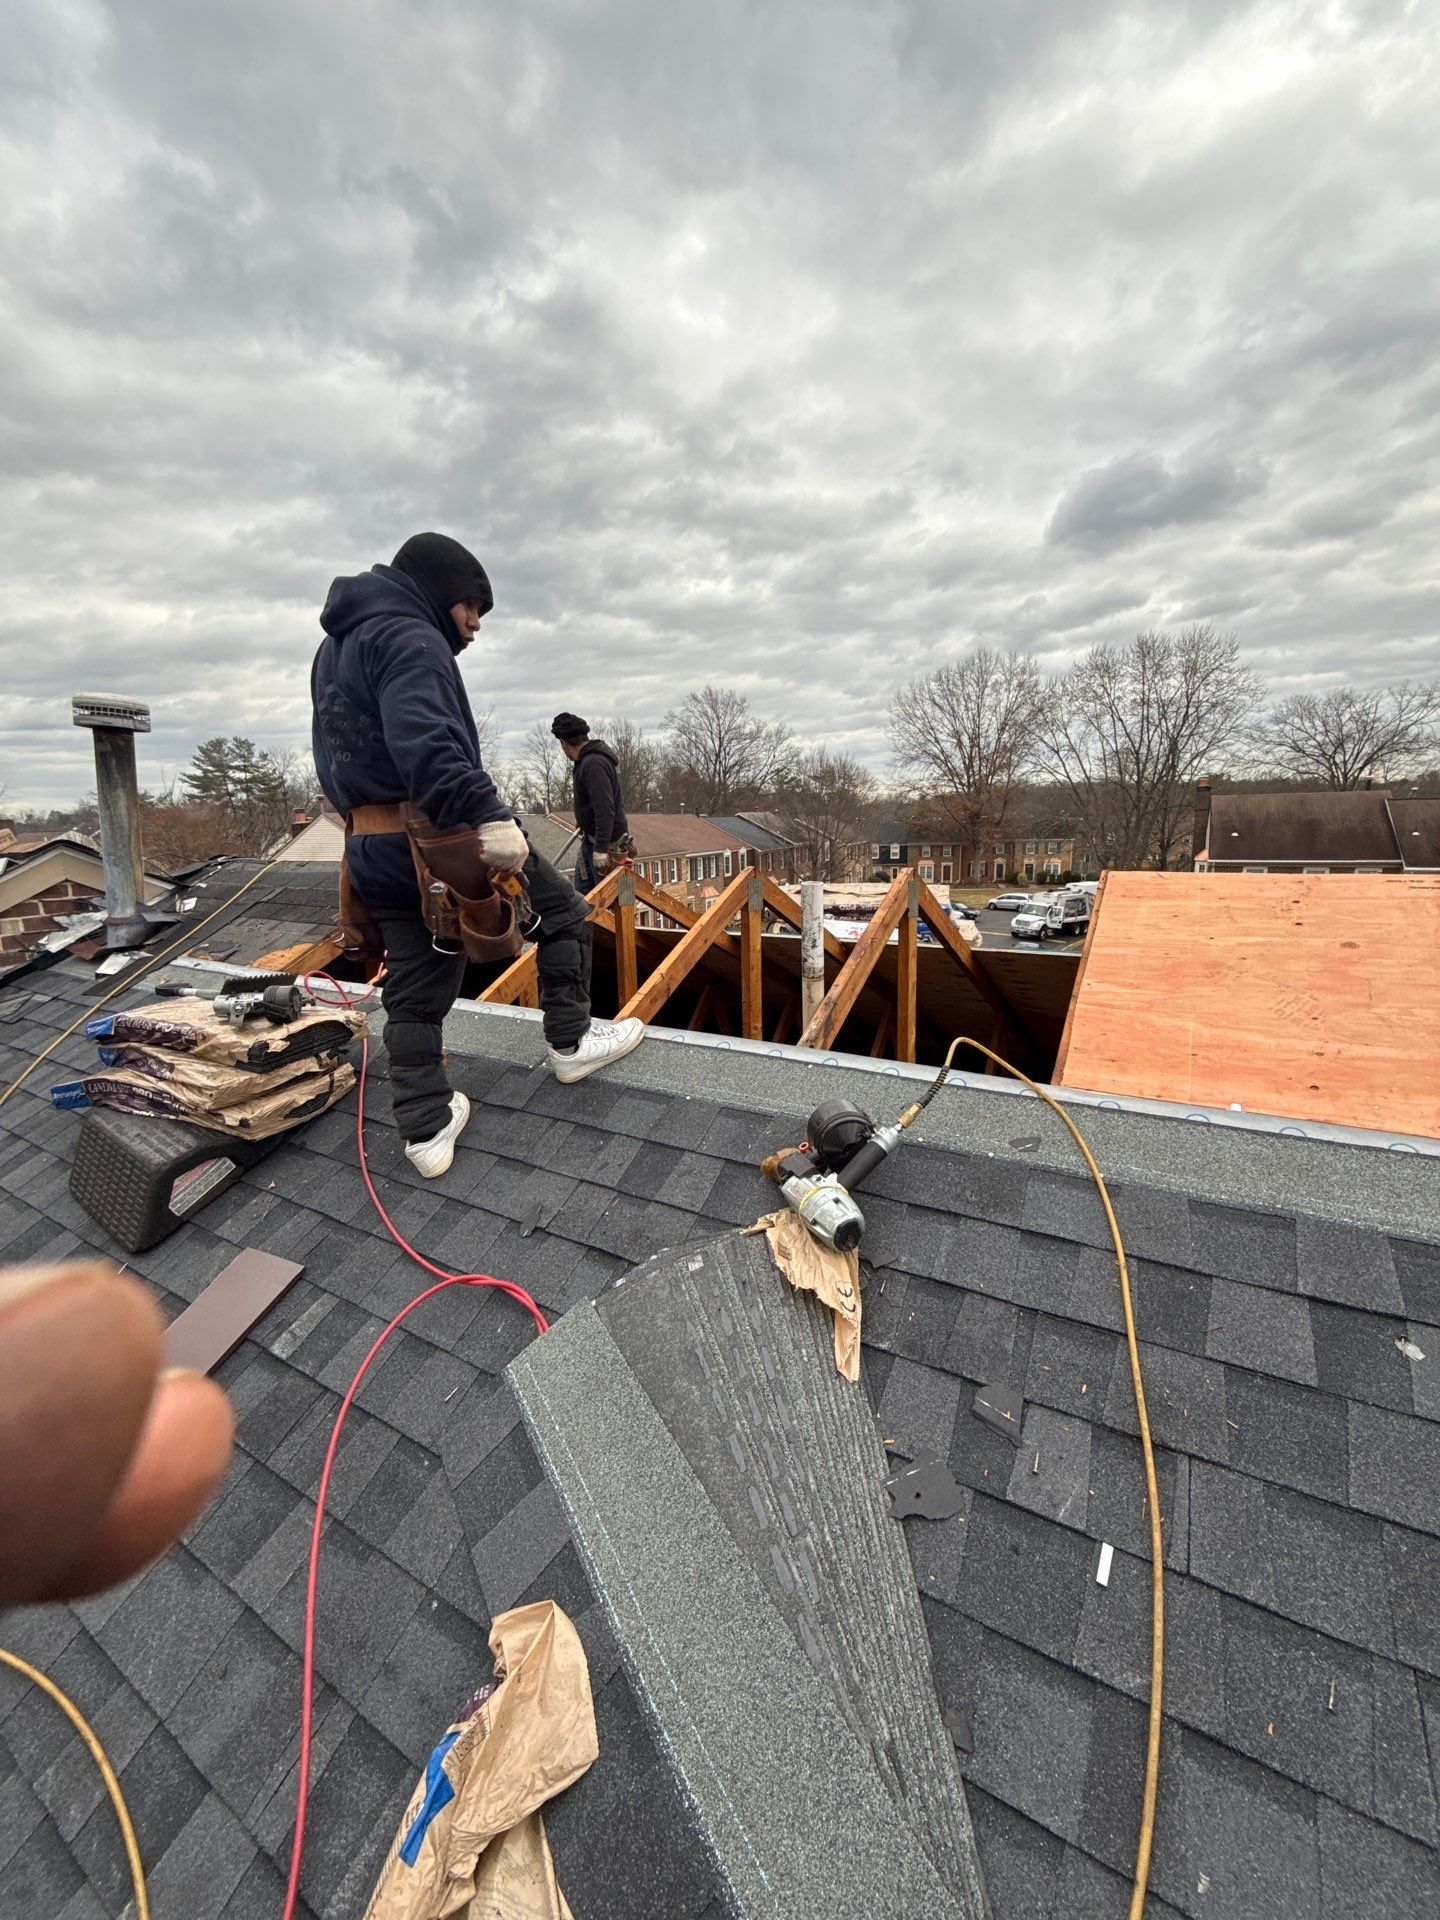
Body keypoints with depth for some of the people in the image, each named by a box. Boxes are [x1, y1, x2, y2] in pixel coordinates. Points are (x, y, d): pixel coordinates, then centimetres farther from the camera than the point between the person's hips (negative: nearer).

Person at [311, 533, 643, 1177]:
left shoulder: (332, 649, 23)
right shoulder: (411, 639, -9)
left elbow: (335, 763, 25)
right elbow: (426, 742, -28)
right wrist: (487, 813, -33)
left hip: (370, 855, 9)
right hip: (440, 840, -9)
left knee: (414, 996, 12)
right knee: (564, 913, 9)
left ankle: (426, 1130, 19)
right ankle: (570, 1039, 16)